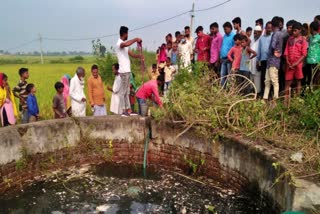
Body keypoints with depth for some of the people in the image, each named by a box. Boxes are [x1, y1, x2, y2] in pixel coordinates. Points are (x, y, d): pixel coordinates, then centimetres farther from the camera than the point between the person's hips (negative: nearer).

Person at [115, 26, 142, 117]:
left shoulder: (124, 45, 20)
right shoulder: (119, 43, -10)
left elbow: (131, 54, 18)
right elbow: (126, 44, -34)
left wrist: (139, 56, 0)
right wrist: (136, 39, -25)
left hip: (127, 70, 10)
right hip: (124, 71, -10)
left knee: (127, 91, 10)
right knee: (123, 91, -6)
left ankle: (128, 109, 16)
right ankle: (124, 110, -3)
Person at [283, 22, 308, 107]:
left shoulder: (303, 40, 1)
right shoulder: (290, 39, 11)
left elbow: (304, 54, -5)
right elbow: (286, 52, 7)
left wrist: (296, 63, -15)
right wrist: (288, 62, -5)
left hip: (298, 64, -3)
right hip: (289, 64, 3)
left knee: (298, 81, 3)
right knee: (287, 82, 2)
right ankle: (286, 100, 4)